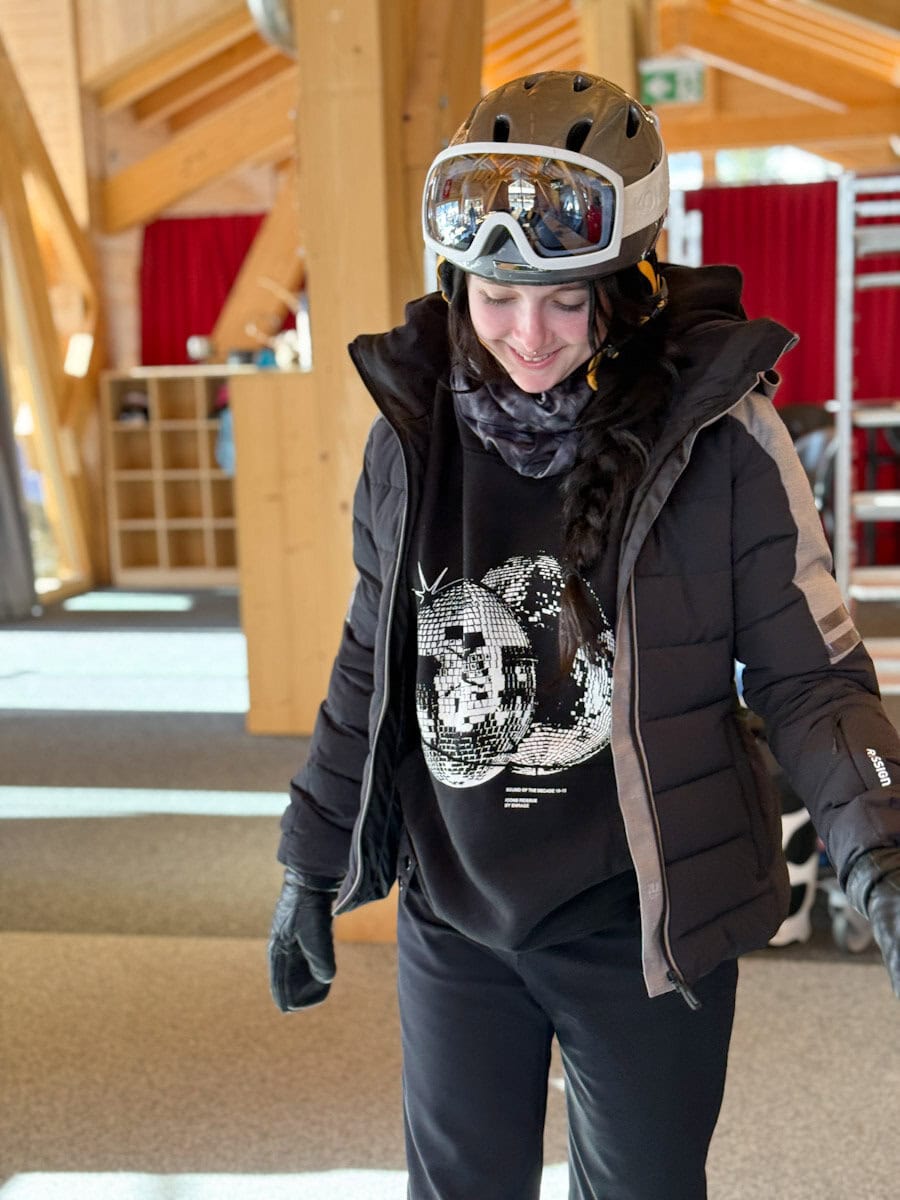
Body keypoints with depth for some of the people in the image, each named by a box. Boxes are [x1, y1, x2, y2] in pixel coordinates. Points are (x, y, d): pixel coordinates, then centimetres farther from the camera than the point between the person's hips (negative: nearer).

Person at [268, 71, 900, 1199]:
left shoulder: (714, 434, -15)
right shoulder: (414, 430, -4)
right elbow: (372, 664, 6)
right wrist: (313, 864, 10)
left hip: (643, 930, -2)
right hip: (452, 916, 3)